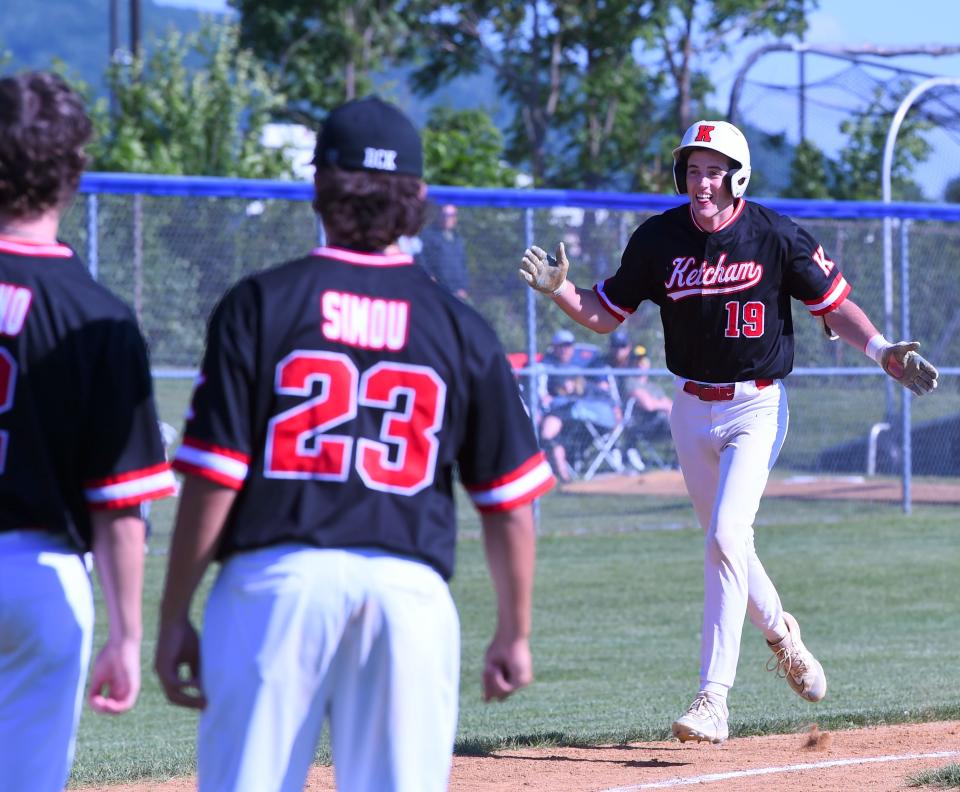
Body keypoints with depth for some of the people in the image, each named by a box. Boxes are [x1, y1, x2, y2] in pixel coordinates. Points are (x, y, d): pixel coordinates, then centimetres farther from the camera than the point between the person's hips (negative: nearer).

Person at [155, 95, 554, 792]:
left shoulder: (259, 304, 1)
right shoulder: (461, 329, 7)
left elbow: (212, 479, -3)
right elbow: (510, 500, 8)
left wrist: (174, 617, 3)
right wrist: (514, 633, 19)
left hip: (273, 577, -2)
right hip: (410, 590, 2)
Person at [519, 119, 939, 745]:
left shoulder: (777, 237, -10)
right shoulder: (659, 240, -3)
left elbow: (833, 304, -1)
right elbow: (605, 315, 5)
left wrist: (881, 350, -15)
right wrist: (558, 288, -12)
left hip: (758, 407, -4)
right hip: (692, 410, 4)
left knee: (725, 538, -19)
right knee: (725, 543, 15)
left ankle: (714, 700, -20)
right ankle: (781, 632, 46)